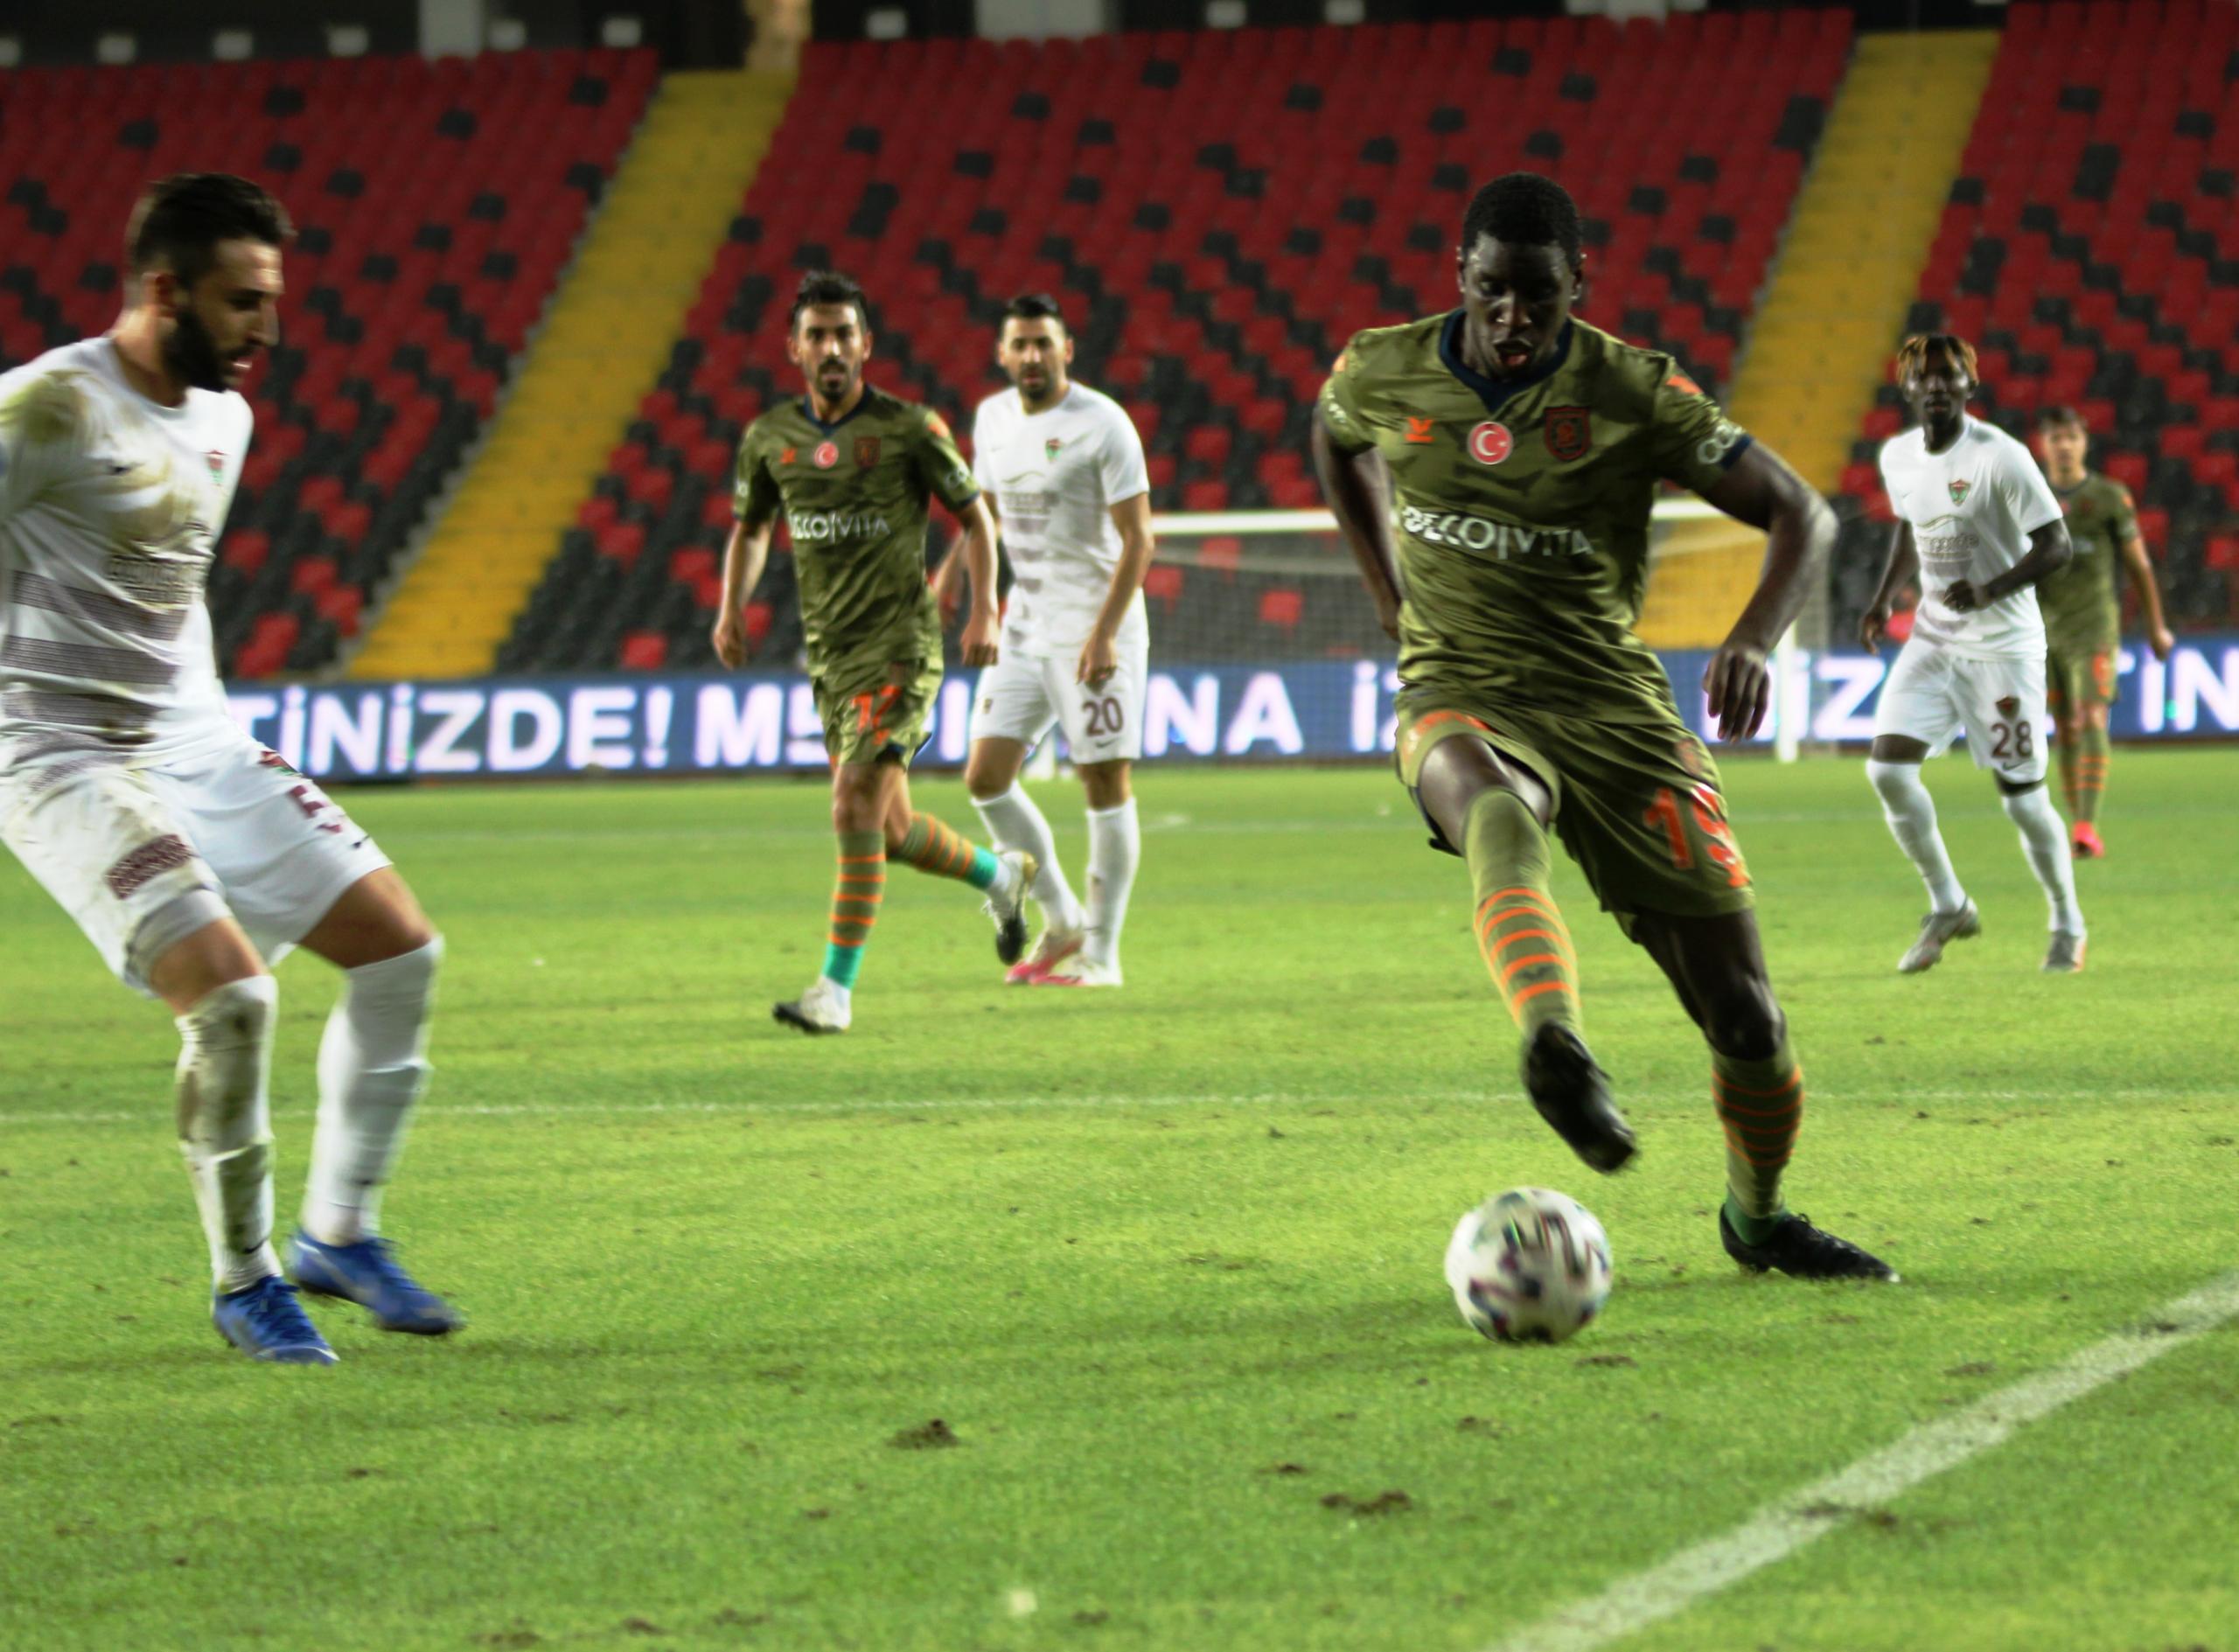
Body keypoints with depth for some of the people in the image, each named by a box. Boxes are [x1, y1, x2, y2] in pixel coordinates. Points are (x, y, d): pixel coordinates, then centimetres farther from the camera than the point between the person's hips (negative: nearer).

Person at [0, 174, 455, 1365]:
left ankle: (340, 1235, 15)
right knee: (231, 994, -22)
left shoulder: (222, 416, 10)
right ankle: (243, 1283, -3)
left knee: (400, 947, 3)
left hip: (194, 739, 9)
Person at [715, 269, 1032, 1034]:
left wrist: (984, 609, -8)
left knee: (856, 806, -18)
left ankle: (837, 989, -15)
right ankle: (1000, 873, 42)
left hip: (900, 647, -6)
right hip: (828, 655, 6)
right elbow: (751, 527, 22)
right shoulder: (769, 438, 6)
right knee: (891, 830, 12)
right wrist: (732, 607, 6)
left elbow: (974, 516, 2)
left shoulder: (909, 428, -7)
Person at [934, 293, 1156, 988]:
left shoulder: (1102, 425, -12)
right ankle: (1061, 921, 15)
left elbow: (1138, 538, -14)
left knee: (1107, 784, -4)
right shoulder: (992, 419, 8)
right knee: (986, 776, 0)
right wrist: (951, 573, 9)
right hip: (1025, 630, 7)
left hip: (1095, 632, -7)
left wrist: (1105, 632, -21)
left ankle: (1101, 951, 4)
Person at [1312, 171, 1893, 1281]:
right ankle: (1555, 1051, -65)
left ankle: (1758, 1214, 27)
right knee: (1497, 816, -41)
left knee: (1741, 1010, -1)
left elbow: (1801, 515, -6)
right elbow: (1334, 440, 25)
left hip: (1613, 706, 0)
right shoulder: (1381, 374, -1)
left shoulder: (1634, 394, -9)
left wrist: (1755, 639, -25)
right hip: (1462, 700, 0)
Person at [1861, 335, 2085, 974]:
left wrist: (1991, 591, -30)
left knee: (2021, 795, -2)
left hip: (2002, 648, -6)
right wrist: (1885, 598, 8)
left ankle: (2068, 926, 19)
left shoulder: (2000, 457, -17)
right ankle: (1948, 907, 10)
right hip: (1933, 640, 6)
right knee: (1888, 768, -8)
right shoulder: (1898, 455, 3)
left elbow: (2055, 545, -17)